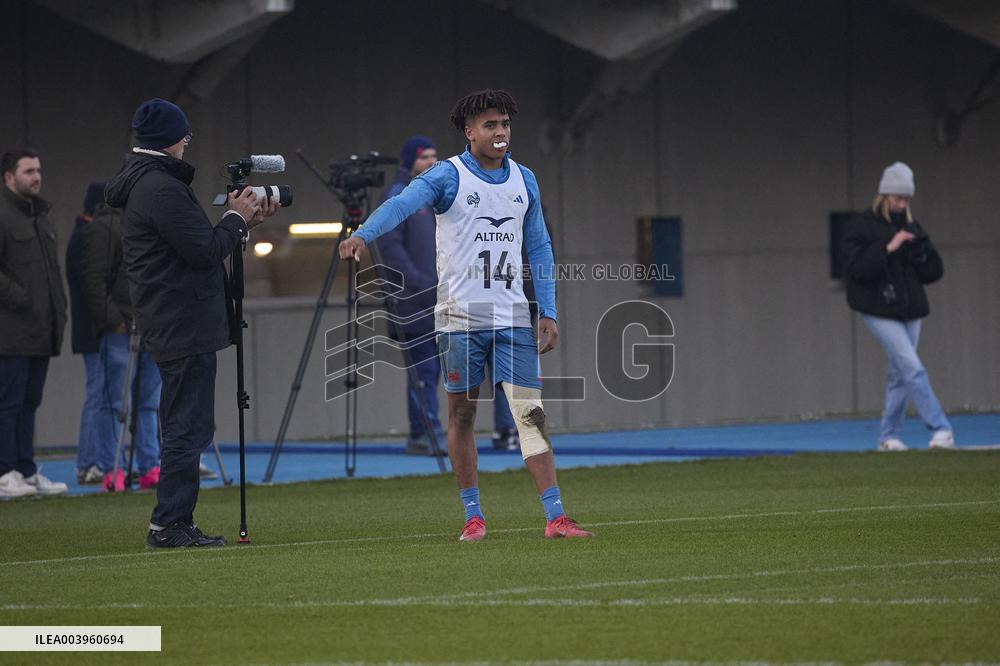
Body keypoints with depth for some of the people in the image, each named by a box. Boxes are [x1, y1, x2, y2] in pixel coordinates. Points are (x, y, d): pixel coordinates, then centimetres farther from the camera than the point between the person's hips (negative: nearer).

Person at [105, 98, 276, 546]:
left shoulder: (143, 184, 17)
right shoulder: (162, 188, -16)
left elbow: (198, 242, 21)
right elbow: (205, 250, -18)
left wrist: (242, 221, 17)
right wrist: (237, 218, -2)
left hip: (167, 325, 11)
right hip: (184, 326, -11)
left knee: (185, 428, 14)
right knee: (188, 428, -8)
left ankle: (175, 524, 16)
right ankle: (169, 525, -8)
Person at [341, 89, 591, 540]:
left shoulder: (523, 180, 10)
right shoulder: (448, 176, -5)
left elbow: (538, 246, 17)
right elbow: (404, 202, -23)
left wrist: (548, 312, 12)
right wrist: (362, 235, -42)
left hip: (511, 316, 3)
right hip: (460, 315, -3)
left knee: (530, 413, -4)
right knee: (462, 413, 4)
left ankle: (555, 517, -7)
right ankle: (473, 517, 13)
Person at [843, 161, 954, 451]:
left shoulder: (911, 227, 12)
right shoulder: (861, 226, -4)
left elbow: (934, 271, 10)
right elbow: (857, 267, -16)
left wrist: (918, 248, -9)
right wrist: (888, 248, -22)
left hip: (909, 311, 6)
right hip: (880, 312, -6)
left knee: (900, 374, 8)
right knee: (913, 368, -14)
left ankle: (888, 435, 17)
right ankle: (940, 428, -16)